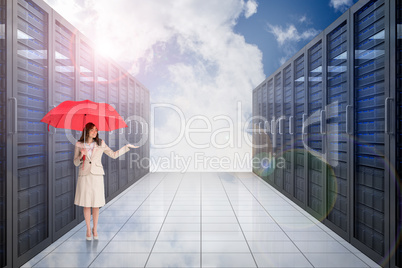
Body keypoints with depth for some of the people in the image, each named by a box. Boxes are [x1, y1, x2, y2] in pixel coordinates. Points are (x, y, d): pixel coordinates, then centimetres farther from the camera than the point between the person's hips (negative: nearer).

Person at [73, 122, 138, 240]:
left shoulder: (100, 144, 3)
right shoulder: (79, 144, 1)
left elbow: (114, 155, 5)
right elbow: (76, 163, 4)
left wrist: (127, 147, 0)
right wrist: (81, 155, -16)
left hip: (97, 176, 0)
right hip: (84, 176, 0)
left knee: (96, 205, 6)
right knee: (86, 204, 6)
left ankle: (95, 229, 24)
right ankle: (88, 230, 24)